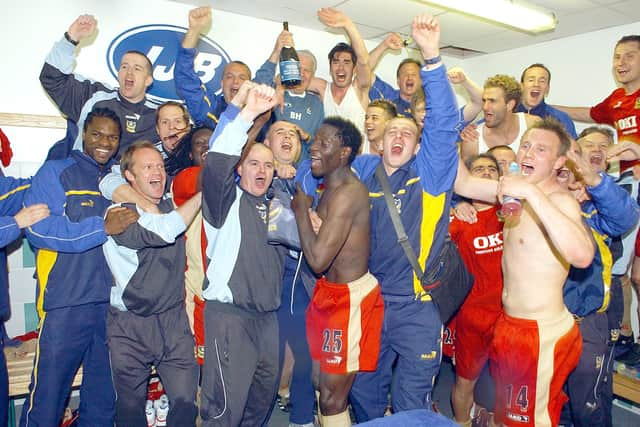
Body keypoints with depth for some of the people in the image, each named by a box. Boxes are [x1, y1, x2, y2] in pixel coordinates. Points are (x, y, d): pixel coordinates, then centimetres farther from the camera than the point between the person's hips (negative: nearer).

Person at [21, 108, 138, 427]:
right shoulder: (56, 172, 2)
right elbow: (37, 228, -13)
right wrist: (101, 227, -19)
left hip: (112, 304, 5)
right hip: (66, 304, -4)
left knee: (103, 399, 15)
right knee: (47, 396, 3)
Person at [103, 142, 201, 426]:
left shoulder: (171, 207, 8)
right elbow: (162, 232, -25)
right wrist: (203, 193, -20)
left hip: (174, 320, 3)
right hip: (130, 326, -3)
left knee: (186, 401, -2)